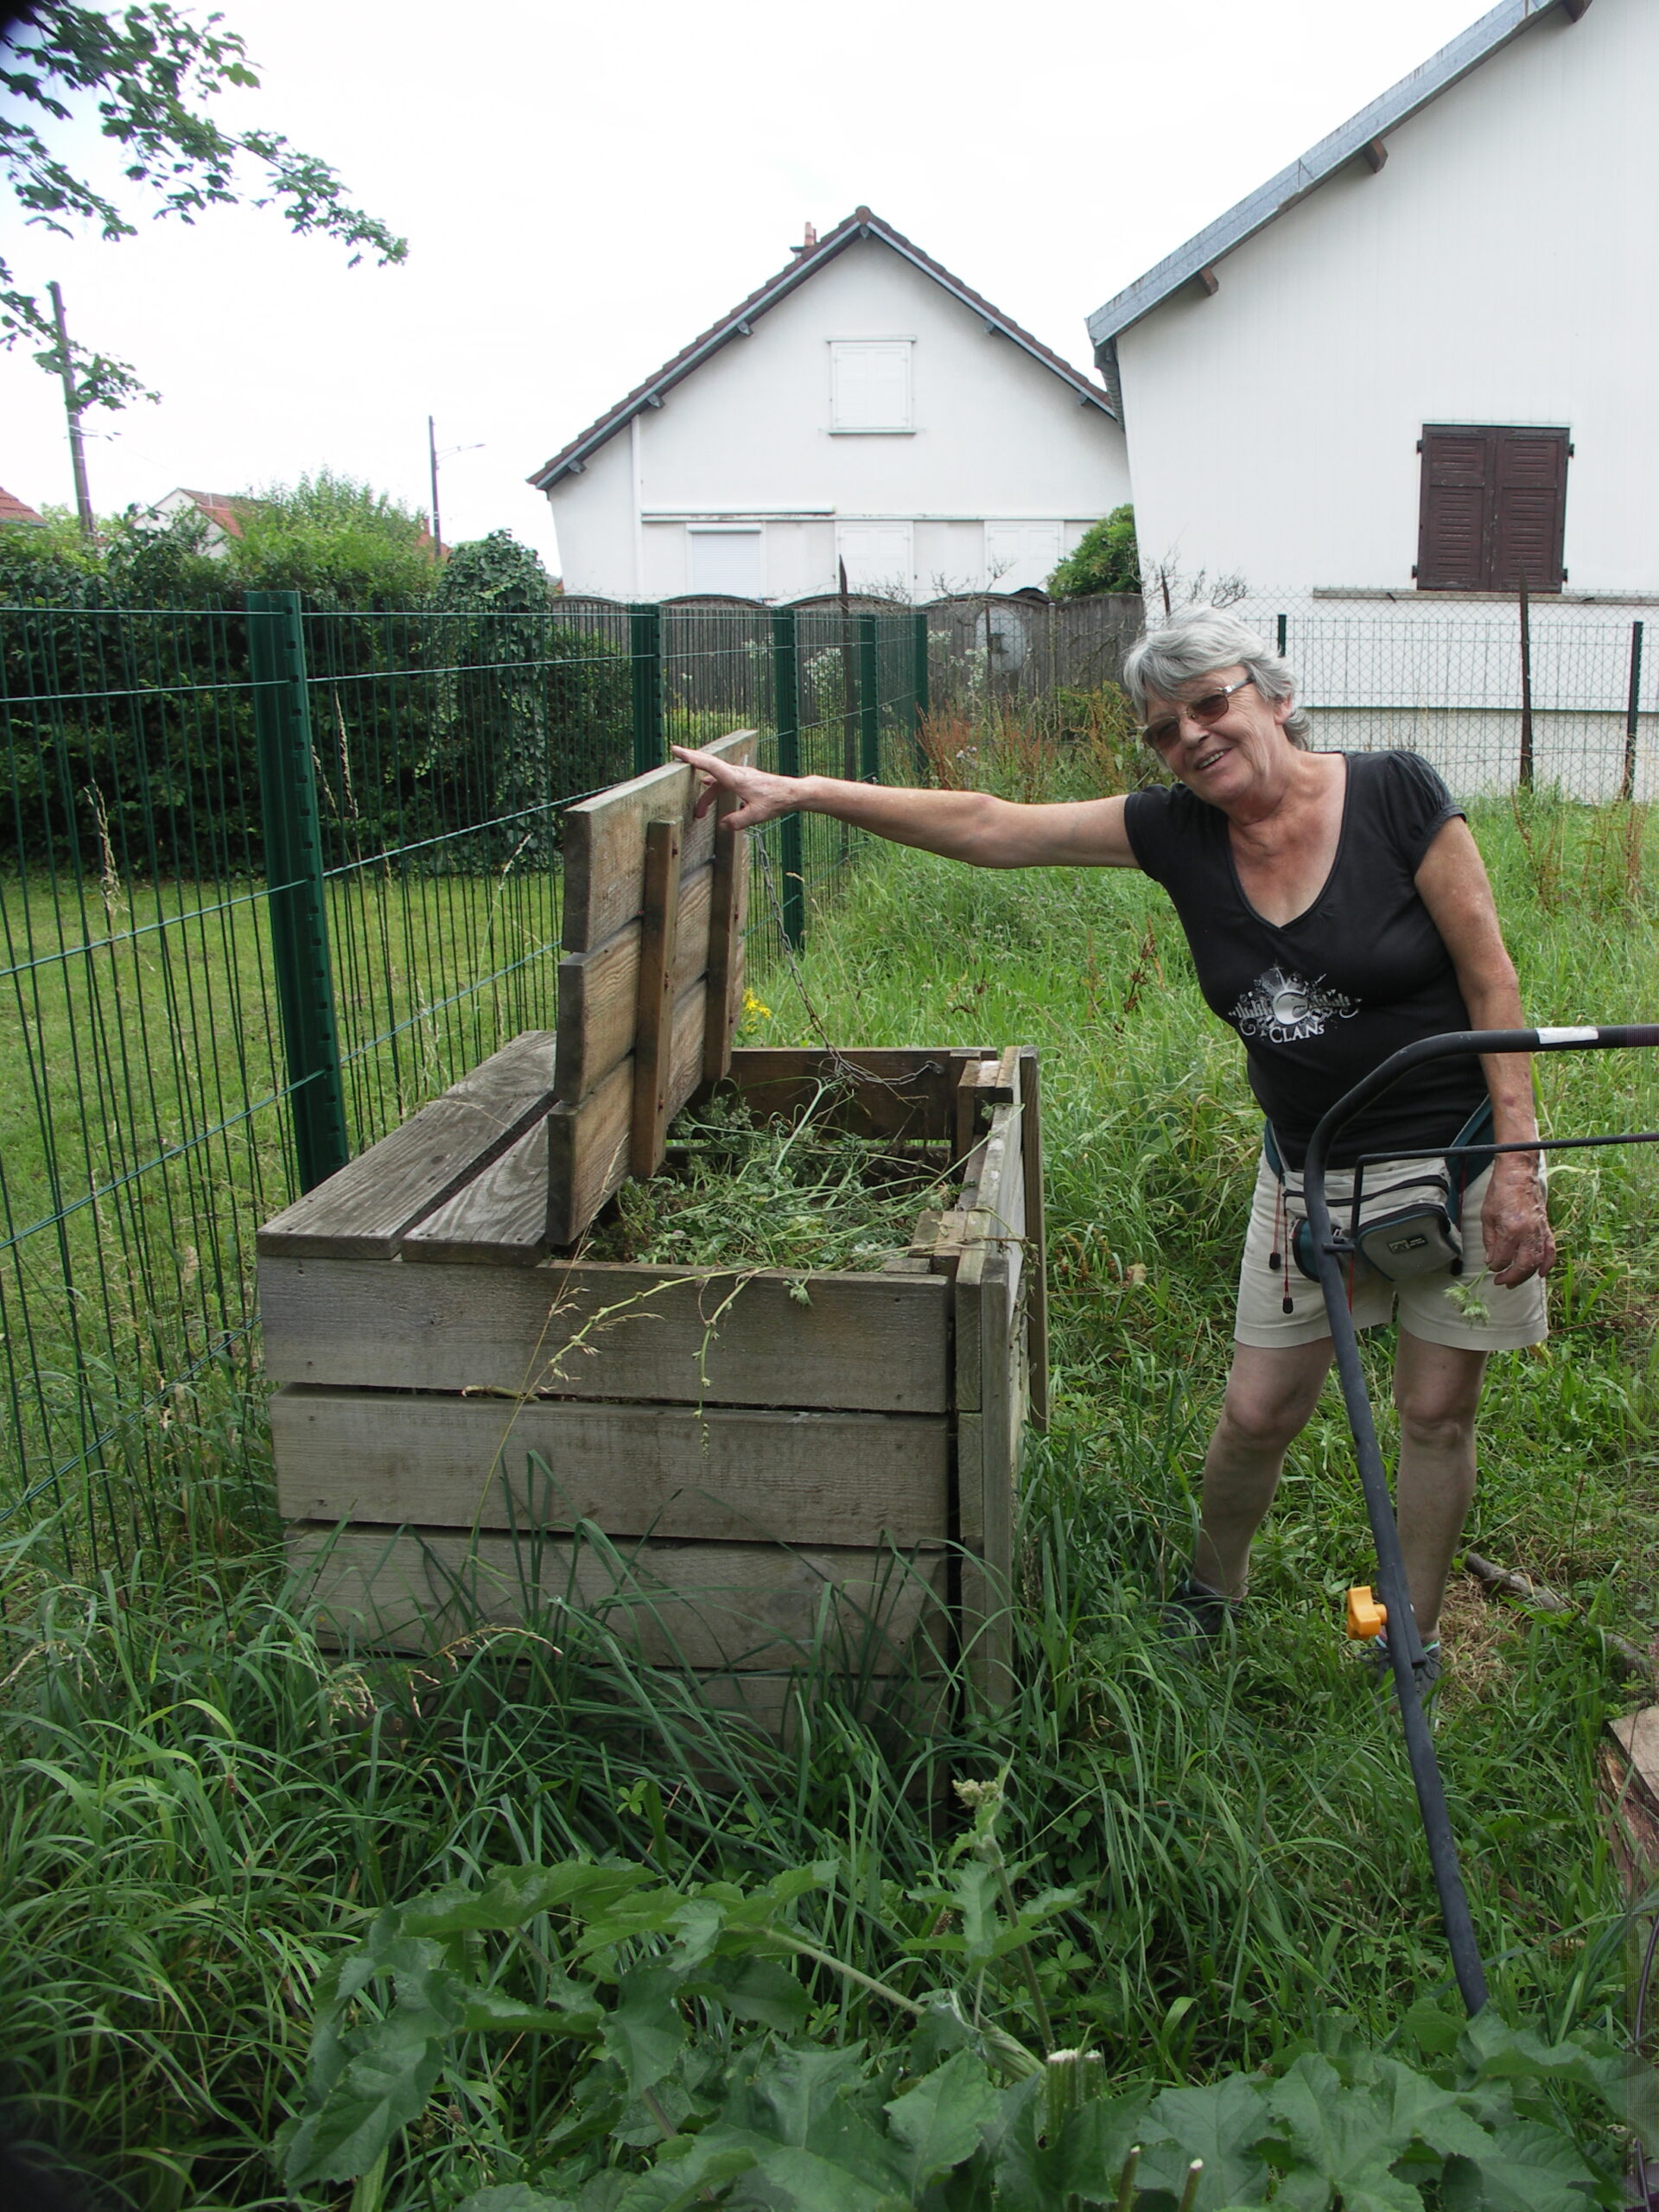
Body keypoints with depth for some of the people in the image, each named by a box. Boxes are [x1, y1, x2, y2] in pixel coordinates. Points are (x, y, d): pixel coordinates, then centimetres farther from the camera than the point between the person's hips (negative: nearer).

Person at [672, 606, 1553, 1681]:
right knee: (1258, 1413, 7)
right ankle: (1208, 1601, 35)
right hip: (1309, 1174, 3)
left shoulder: (1396, 794, -14)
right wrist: (795, 790, -10)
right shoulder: (1178, 829, -5)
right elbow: (989, 827, -7)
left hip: (1459, 1158, -3)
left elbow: (1491, 981, -12)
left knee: (1436, 1412, 9)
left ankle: (1415, 1644, 31)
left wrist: (1519, 1158, -16)